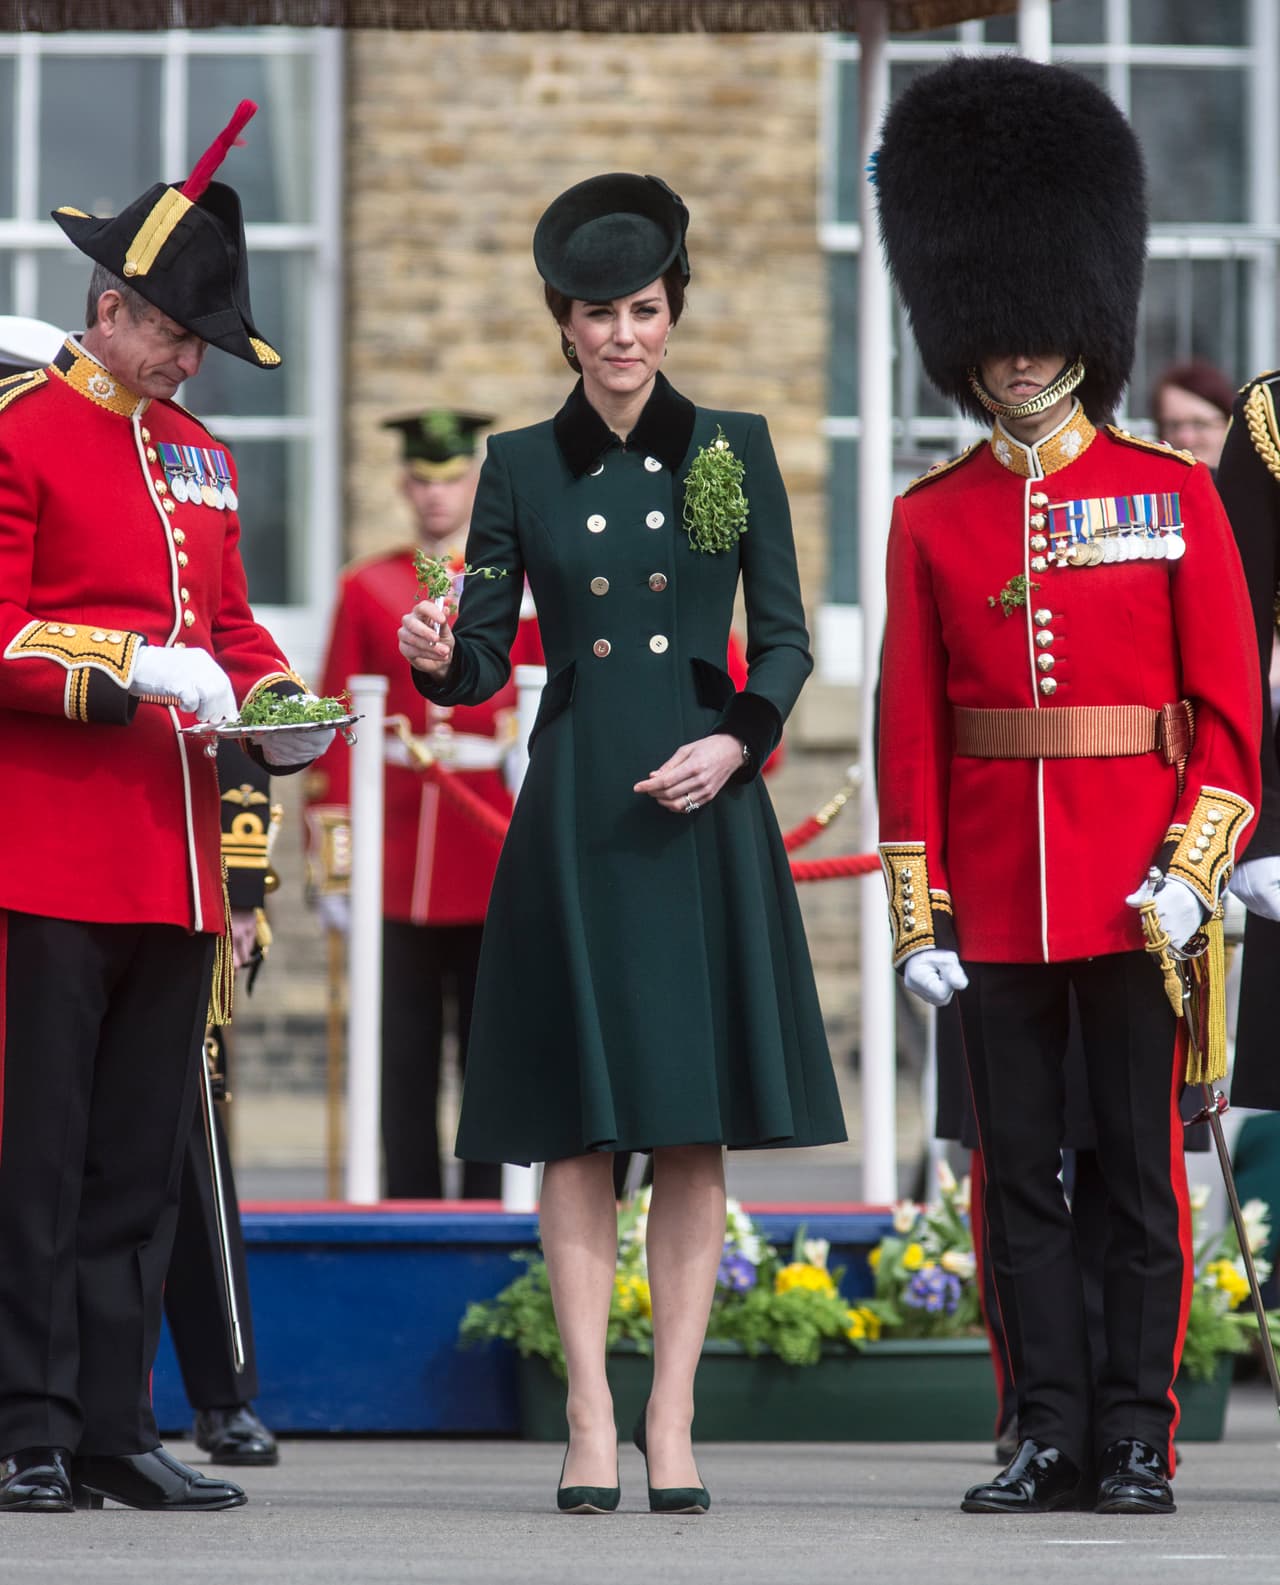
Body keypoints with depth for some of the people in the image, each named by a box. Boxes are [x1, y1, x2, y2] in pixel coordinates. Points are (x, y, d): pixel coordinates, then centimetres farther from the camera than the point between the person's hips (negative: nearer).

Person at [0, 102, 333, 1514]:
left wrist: (275, 705, 4)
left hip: (173, 857, 7)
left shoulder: (196, 453, 19)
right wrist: (134, 666, -20)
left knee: (142, 1157, 8)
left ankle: (115, 1429, 12)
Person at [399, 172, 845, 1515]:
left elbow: (787, 638, 6)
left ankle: (671, 1422, 4)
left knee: (699, 1127, -1)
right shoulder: (521, 465, 6)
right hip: (574, 811, 0)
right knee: (579, 1124, -2)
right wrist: (440, 659, -17)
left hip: (705, 806, 0)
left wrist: (734, 742, -11)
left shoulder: (733, 450, 6)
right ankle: (590, 1424, 2)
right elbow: (486, 658, 5)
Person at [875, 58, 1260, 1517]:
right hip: (993, 892, 2)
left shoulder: (1173, 497, 2)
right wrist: (915, 913, 0)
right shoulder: (931, 519, 7)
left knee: (1140, 1165, 1)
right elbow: (909, 727, 5)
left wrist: (1192, 867, -11)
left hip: (1132, 888, -2)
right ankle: (1051, 1436, 10)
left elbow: (1229, 703, 0)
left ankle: (1137, 1439, 6)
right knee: (1018, 1171, 5)